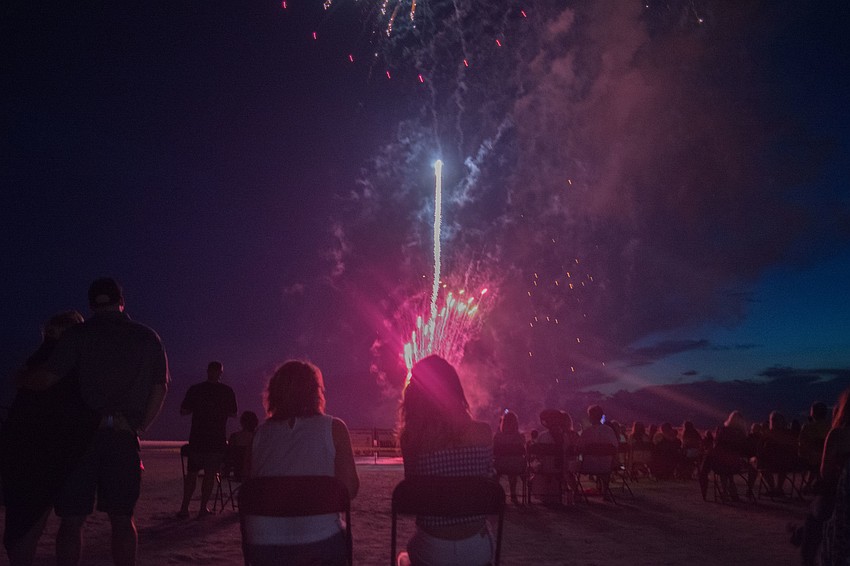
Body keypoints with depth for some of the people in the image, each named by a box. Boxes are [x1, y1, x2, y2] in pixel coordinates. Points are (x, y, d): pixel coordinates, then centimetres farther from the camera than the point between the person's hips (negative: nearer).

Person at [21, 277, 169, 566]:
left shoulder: (78, 334, 0)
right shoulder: (148, 338, 8)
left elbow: (45, 379, -9)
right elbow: (160, 388, 6)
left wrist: (23, 380, 12)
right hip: (123, 436, 2)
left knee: (72, 518, 4)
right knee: (122, 518, 9)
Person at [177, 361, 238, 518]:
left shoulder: (195, 389, -1)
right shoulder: (227, 391, -4)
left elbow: (183, 411, 3)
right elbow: (233, 414, 3)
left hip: (197, 439, 2)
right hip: (217, 440, -1)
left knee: (191, 473, 11)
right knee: (210, 474, 4)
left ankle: (184, 508, 10)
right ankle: (203, 508, 2)